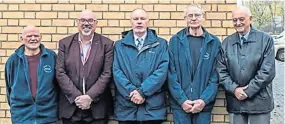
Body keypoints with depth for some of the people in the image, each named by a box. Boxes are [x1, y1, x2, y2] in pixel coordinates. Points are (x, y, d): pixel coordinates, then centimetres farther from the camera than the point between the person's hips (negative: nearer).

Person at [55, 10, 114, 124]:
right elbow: (60, 73, -1)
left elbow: (107, 74, -5)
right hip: (70, 107, 1)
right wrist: (76, 97, -11)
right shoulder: (65, 43, 5)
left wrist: (90, 97, -14)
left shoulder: (107, 44, 1)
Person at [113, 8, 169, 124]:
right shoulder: (119, 45, 10)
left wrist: (142, 91, -15)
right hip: (126, 106, 1)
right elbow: (117, 71, 0)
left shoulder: (161, 44, 6)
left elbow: (162, 70, -6)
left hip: (153, 107, -1)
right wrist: (131, 92, -14)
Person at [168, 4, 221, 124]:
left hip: (204, 104, 1)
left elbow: (216, 76, 0)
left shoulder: (214, 42, 4)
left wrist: (204, 100, -10)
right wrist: (182, 99, -10)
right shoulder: (175, 40, 2)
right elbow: (171, 73, -2)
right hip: (180, 103, 0)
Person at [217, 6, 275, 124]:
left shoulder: (265, 39, -2)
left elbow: (267, 71, -8)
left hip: (259, 101, -2)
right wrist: (234, 89, -11)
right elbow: (221, 70, 3)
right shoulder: (227, 42, 6)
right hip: (234, 101, 2)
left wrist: (248, 91, -12)